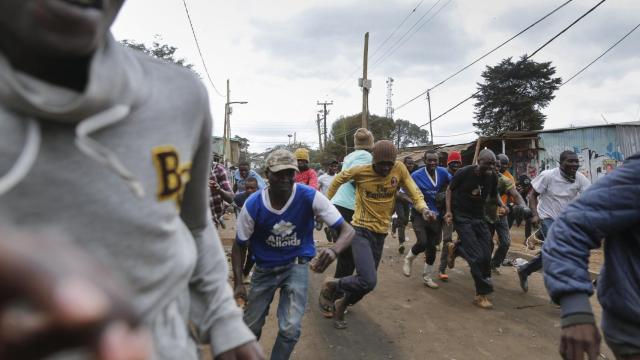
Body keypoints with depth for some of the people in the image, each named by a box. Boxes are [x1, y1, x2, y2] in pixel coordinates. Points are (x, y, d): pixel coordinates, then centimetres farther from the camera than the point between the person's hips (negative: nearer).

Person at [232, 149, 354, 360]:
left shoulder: (309, 197, -22)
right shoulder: (253, 205, -19)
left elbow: (347, 230, -23)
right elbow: (239, 246, -4)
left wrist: (334, 250, -44)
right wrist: (238, 283, -13)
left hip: (296, 266, -1)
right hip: (264, 269, 2)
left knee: (290, 329, -13)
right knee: (251, 327, 11)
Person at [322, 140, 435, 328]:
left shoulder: (400, 169, -8)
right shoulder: (360, 171, -13)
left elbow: (414, 192, -6)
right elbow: (338, 179, 4)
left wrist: (424, 209, -26)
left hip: (381, 233, 5)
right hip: (361, 230, -4)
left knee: (365, 281, 13)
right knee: (368, 282, -20)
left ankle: (341, 305, 40)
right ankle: (331, 285, 6)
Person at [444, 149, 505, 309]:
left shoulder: (493, 177, -4)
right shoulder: (464, 172, -17)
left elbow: (494, 194, 14)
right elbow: (450, 189, -3)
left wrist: (501, 205, -7)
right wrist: (449, 211, -13)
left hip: (479, 217, 5)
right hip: (462, 217, -5)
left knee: (486, 255, 2)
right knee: (477, 257, -11)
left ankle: (456, 248, 28)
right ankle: (482, 294, 4)